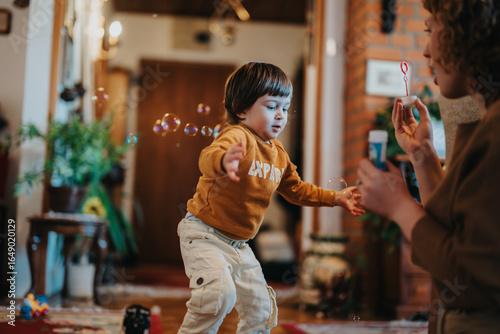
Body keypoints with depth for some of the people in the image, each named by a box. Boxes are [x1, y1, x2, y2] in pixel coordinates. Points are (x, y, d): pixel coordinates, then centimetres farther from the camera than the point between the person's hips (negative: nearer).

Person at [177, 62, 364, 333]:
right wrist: (223, 162, -67)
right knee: (219, 292, -28)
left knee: (260, 306, 13)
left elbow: (295, 188, 23)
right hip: (204, 234, -8)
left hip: (238, 244, 9)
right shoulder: (237, 137, -21)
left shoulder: (278, 152, 9)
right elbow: (208, 157, -43)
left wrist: (335, 198, 18)